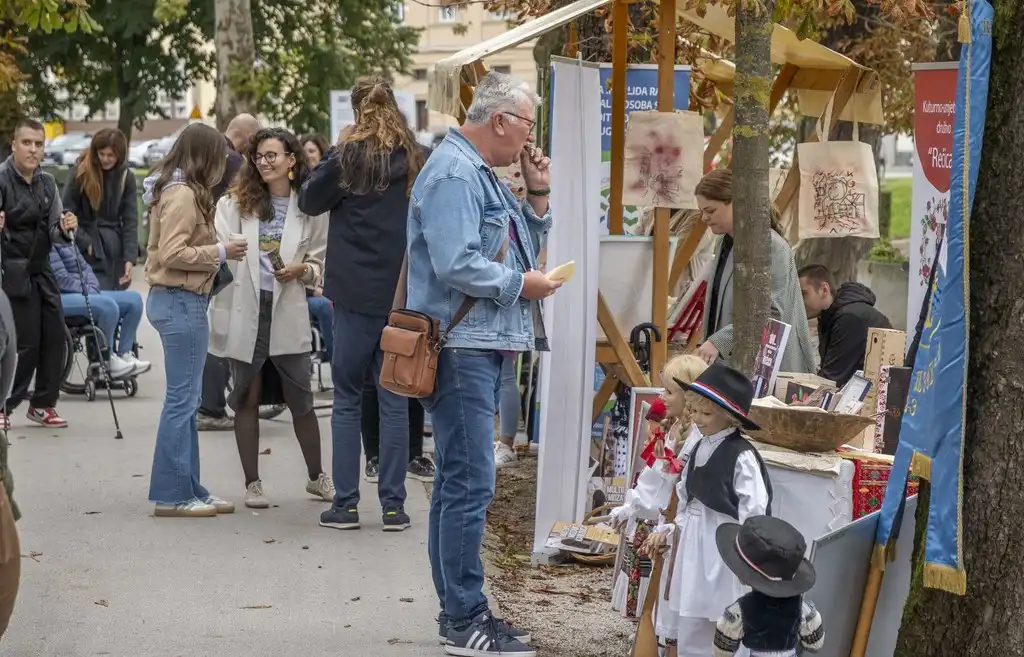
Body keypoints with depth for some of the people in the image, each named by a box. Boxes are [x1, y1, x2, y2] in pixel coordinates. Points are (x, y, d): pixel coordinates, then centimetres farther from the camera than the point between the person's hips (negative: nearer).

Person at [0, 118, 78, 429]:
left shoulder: (47, 182, 8)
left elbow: (54, 234, 9)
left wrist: (64, 229, -14)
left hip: (41, 270, 6)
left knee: (55, 336, 4)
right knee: (27, 342, -8)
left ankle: (43, 404, 19)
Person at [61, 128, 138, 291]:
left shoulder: (126, 177, 2)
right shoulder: (80, 172, -5)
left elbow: (130, 220, -1)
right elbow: (67, 212, -4)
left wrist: (130, 258, -11)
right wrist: (85, 242, -12)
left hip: (114, 250, 3)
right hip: (87, 252, -3)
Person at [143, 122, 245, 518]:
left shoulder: (176, 190, 17)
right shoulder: (184, 194, -14)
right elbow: (172, 253, -21)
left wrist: (215, 254, 10)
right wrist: (220, 252, -13)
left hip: (175, 299, 11)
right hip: (181, 302, -11)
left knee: (185, 400, 12)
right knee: (182, 399, -6)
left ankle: (188, 489, 17)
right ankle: (171, 494, -2)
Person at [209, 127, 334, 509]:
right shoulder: (236, 202, 5)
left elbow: (321, 262, 8)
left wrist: (303, 269, -10)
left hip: (287, 313, 0)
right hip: (245, 310, 1)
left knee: (301, 399, 6)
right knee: (248, 399, 6)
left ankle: (316, 477, 23)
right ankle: (252, 483, 16)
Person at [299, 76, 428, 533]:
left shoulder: (349, 158, -8)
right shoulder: (420, 161, 2)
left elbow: (309, 201, 6)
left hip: (356, 294, -2)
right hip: (404, 295, 3)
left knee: (347, 400, 6)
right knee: (394, 401, 6)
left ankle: (345, 504, 6)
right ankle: (394, 505, 7)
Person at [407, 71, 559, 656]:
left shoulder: (482, 175, 18)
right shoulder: (453, 175, -14)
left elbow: (524, 246, 24)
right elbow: (455, 265, -24)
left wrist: (538, 194, 11)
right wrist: (521, 284, -12)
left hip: (480, 347, 11)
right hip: (461, 348, -11)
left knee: (457, 483, 13)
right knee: (471, 486, -10)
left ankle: (458, 609, 20)